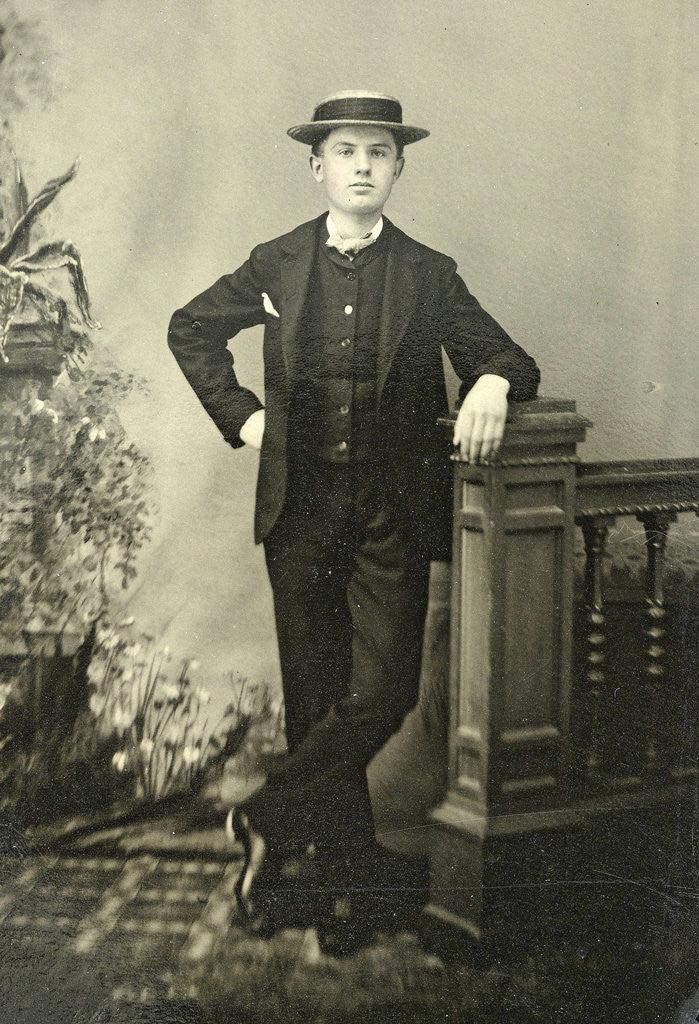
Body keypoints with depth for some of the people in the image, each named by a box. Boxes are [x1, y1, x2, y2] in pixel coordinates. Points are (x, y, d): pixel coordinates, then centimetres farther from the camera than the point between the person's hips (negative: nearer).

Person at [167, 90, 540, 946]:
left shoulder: (430, 275, 5)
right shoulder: (275, 266, 7)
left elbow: (504, 358, 6)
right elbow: (190, 330, 21)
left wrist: (490, 386, -18)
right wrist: (240, 416, 10)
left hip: (395, 511, -1)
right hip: (301, 506, 1)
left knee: (382, 692, -10)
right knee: (315, 693, 6)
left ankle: (267, 822, 7)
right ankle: (343, 863, 21)